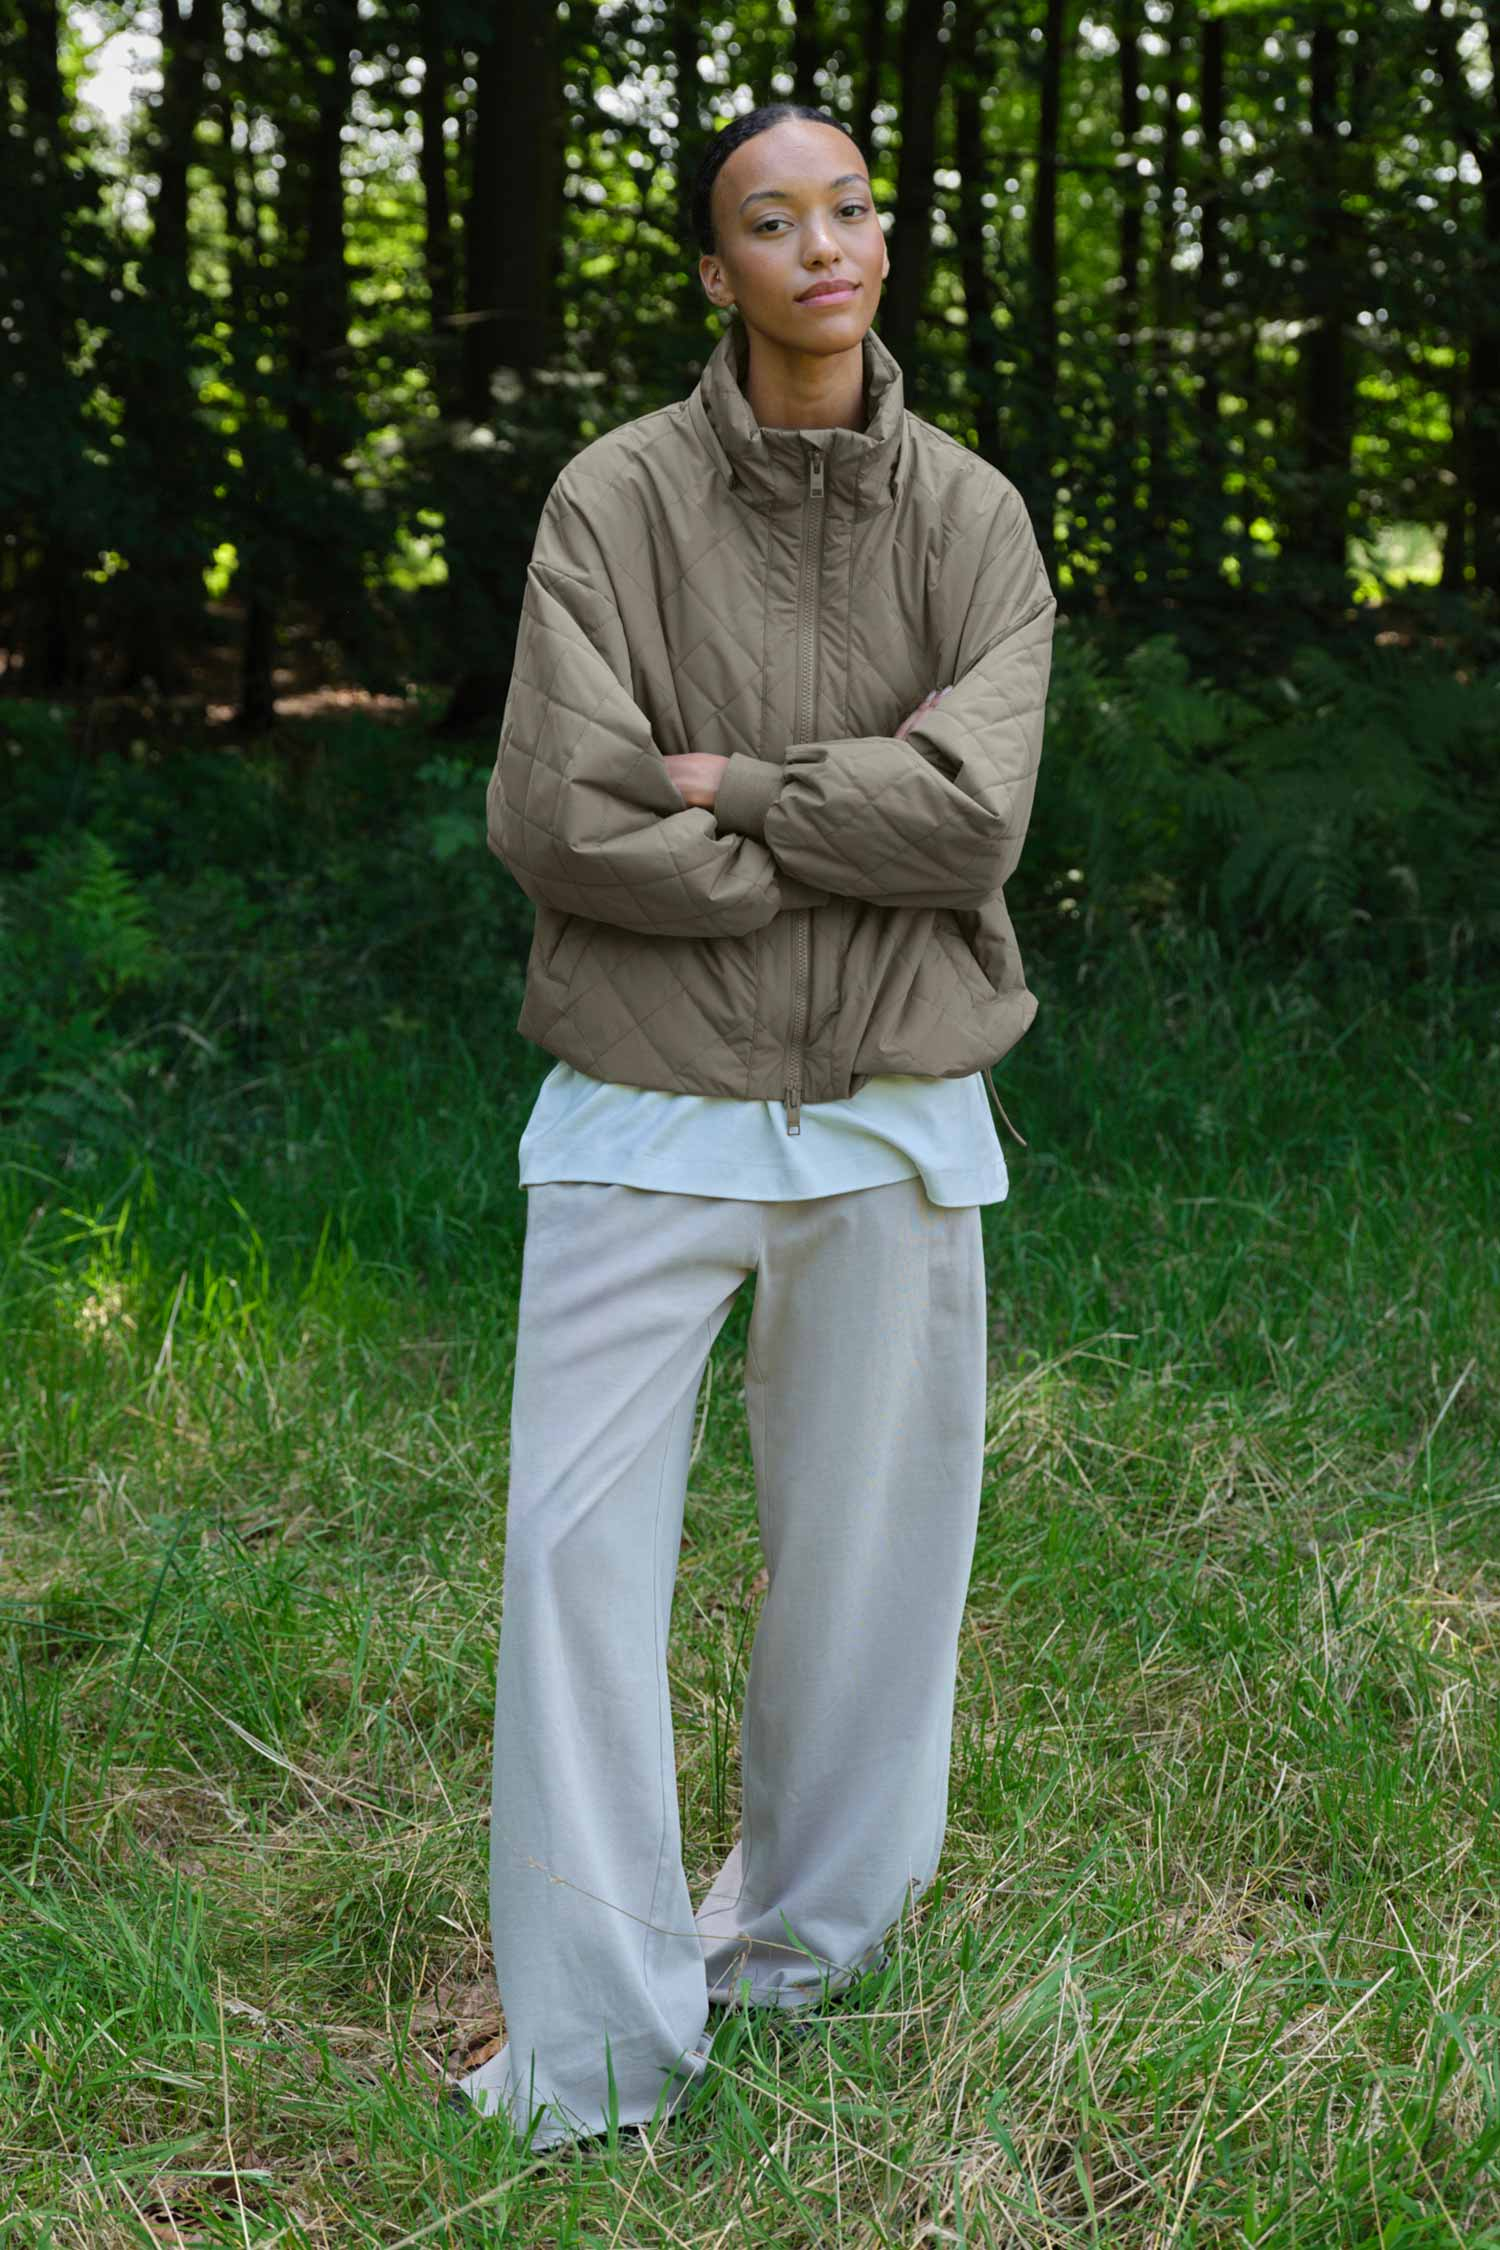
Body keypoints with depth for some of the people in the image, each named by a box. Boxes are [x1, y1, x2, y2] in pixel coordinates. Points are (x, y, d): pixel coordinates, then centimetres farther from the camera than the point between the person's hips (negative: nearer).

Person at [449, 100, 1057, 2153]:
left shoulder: (972, 518, 1)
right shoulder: (617, 499, -4)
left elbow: (978, 818, -12)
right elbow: (557, 819, -14)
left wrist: (725, 784, -13)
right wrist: (852, 820, -11)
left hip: (893, 1117, 2)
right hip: (649, 1111, -1)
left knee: (862, 1549, 11)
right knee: (581, 1548, -3)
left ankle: (806, 1940, 33)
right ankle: (596, 2046, 8)